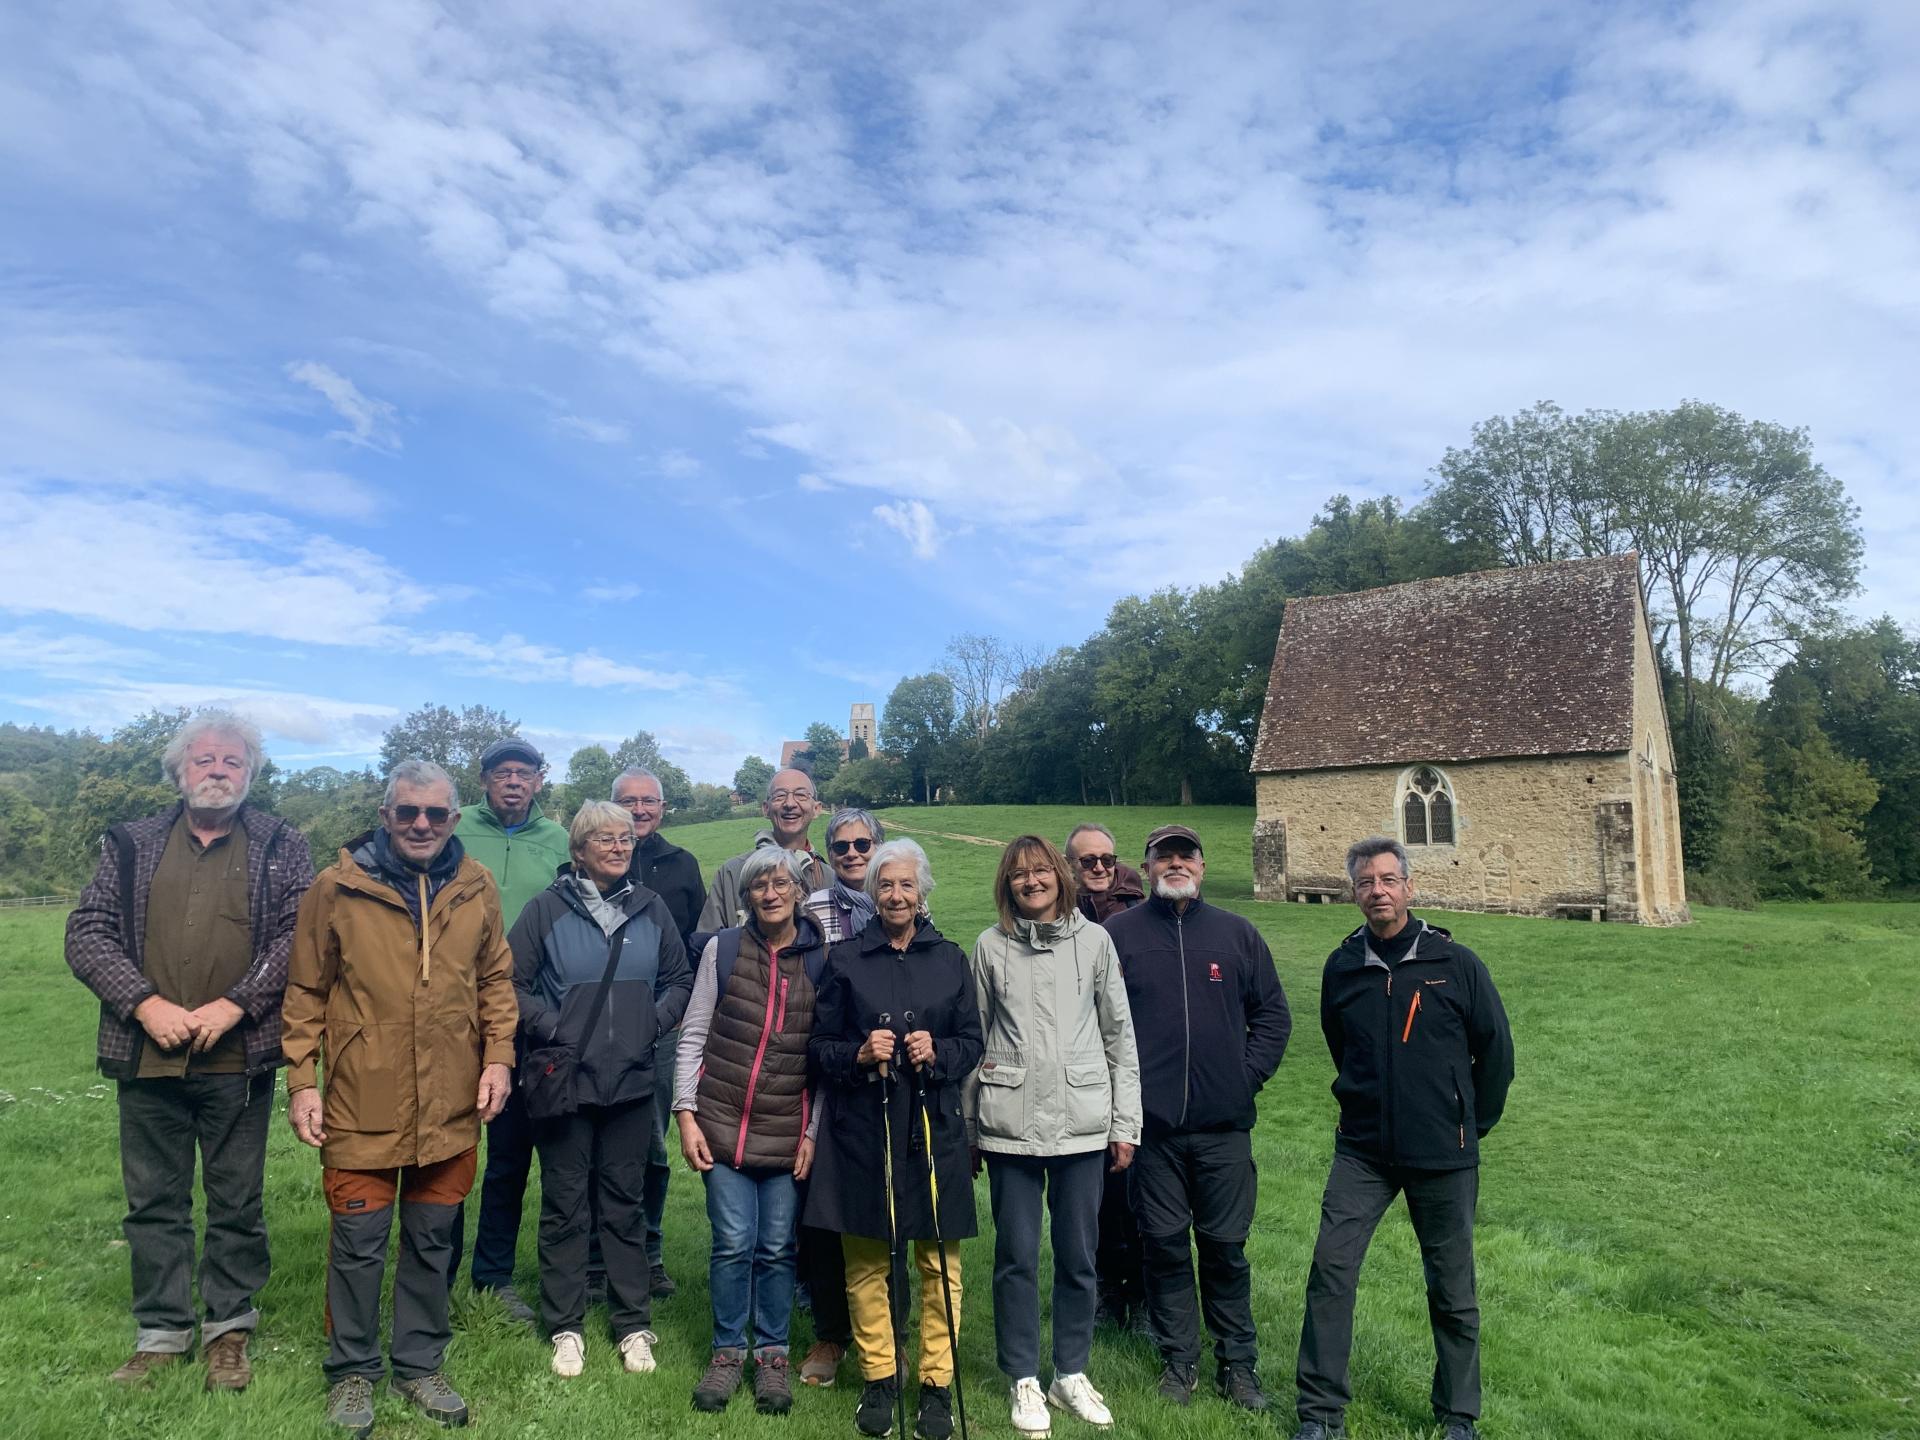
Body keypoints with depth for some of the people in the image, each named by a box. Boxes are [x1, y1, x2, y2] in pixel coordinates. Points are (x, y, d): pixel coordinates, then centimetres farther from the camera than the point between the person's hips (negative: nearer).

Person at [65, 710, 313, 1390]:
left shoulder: (281, 848, 2)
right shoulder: (132, 845, 8)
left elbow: (299, 935, -6)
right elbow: (86, 931, 3)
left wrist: (233, 1006, -16)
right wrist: (146, 1004, -10)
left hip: (238, 1059, -2)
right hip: (147, 1055, 2)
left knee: (236, 1200, 10)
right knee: (153, 1200, 13)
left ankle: (227, 1329, 26)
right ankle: (161, 1333, 29)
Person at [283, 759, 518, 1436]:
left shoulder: (476, 887, 2)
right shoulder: (338, 886, -6)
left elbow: (495, 979, 9)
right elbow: (306, 991, 0)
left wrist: (497, 1056, 1)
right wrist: (301, 1081, -3)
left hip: (450, 1104, 2)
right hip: (361, 1103, -2)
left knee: (432, 1239, 14)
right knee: (358, 1241, 8)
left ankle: (420, 1364, 32)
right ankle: (352, 1371, 30)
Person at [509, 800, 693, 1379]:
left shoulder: (650, 909, 4)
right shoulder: (548, 908, -5)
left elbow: (680, 979, 13)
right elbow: (511, 983, -4)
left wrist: (654, 1022, -1)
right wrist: (551, 1028, -12)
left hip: (631, 1081, 2)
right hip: (564, 1082, -2)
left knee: (625, 1202, 11)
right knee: (564, 1205, 8)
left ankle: (633, 1325, 23)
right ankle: (565, 1327, 24)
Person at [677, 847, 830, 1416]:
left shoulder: (822, 959, -2)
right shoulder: (723, 949, -1)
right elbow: (693, 1035, 3)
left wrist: (814, 1132, -1)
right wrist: (686, 1112, -3)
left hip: (789, 1130, 0)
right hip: (723, 1123, 0)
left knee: (777, 1248, 7)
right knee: (733, 1243, 3)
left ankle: (772, 1356, 25)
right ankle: (727, 1353, 23)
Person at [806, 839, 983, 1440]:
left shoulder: (949, 959, 6)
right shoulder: (845, 959, 3)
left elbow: (972, 1043, 8)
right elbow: (819, 1046, 5)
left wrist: (937, 1052, -11)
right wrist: (859, 1054, -14)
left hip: (934, 1127, 1)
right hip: (862, 1127, 0)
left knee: (939, 1261, 4)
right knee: (866, 1261, 8)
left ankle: (936, 1384, 19)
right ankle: (878, 1378, 26)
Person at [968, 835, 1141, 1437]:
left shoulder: (1094, 940, 2)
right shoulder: (990, 945, 1)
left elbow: (1119, 1034, 5)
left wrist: (1125, 1123, 3)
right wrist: (967, 1126, 6)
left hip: (1082, 1122, 1)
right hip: (1010, 1123, 0)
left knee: (1078, 1256, 10)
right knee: (1016, 1257, 8)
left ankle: (1072, 1375, 28)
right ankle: (1025, 1380, 25)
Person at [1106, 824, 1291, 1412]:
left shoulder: (1237, 934, 6)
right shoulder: (1117, 934, 0)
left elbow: (1273, 1015, 11)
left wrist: (1247, 1075, 2)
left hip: (1223, 1125, 1)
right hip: (1151, 1125, -1)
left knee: (1226, 1247, 9)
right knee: (1164, 1245, 9)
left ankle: (1238, 1363, 25)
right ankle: (1178, 1359, 25)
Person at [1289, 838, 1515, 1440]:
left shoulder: (1455, 962, -7)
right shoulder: (1342, 966, 0)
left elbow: (1496, 1049, 3)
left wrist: (1471, 1125, 8)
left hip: (1444, 1158, -1)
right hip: (1361, 1151, 2)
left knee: (1451, 1288, 11)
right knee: (1330, 1268, -5)